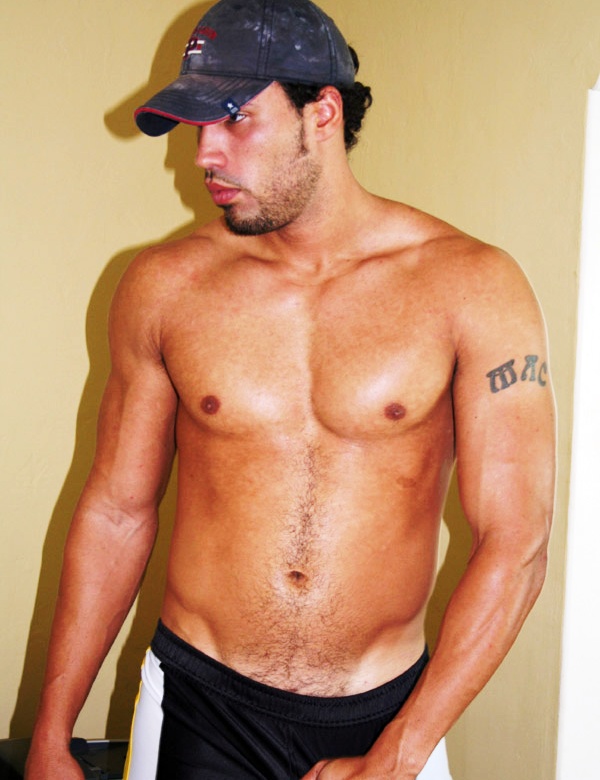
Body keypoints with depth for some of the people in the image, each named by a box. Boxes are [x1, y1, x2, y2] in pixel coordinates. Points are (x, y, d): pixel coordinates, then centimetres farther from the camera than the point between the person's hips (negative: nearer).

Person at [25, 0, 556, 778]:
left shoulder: (470, 287, -8)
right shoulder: (164, 287, -3)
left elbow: (515, 546, -9)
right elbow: (116, 512, 4)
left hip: (390, 715, 0)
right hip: (199, 705, 1)